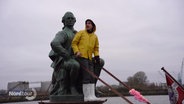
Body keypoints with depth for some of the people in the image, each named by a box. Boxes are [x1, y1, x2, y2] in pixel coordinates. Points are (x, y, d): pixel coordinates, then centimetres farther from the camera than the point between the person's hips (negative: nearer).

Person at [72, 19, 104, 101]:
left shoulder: (95, 36, 17)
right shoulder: (81, 33, 5)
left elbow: (96, 48, 20)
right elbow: (74, 43, 2)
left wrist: (97, 56, 4)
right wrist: (76, 52, -14)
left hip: (90, 58, 6)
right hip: (81, 57, -6)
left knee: (92, 77, 0)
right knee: (86, 76, -13)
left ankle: (92, 96, 2)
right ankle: (87, 96, -11)